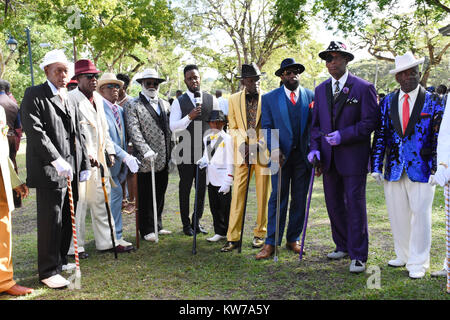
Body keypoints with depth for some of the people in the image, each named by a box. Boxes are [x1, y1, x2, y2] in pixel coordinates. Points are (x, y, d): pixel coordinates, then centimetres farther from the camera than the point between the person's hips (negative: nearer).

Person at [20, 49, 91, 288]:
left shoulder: (70, 98, 17)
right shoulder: (34, 95, -5)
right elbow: (35, 132, -16)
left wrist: (84, 164, 13)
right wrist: (57, 161, -24)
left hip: (71, 170, 7)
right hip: (49, 171, -7)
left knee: (67, 219, 14)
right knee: (51, 221, -2)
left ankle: (60, 261, 29)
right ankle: (48, 271, 10)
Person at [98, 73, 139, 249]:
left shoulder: (119, 109, 16)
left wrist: (126, 158, 12)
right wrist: (125, 156, -21)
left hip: (120, 160, 8)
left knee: (112, 196, 12)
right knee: (116, 193, -9)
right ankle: (116, 237, 2)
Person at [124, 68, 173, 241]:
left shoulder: (164, 104, 17)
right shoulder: (132, 105, -3)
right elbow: (134, 130, -14)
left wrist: (169, 152, 15)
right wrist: (146, 151, -24)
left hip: (163, 160, 6)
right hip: (145, 161, -6)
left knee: (159, 196, 14)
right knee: (145, 199, 2)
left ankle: (157, 226, 27)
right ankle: (147, 230, 13)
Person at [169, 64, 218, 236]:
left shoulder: (212, 100, 6)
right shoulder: (179, 102, 0)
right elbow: (173, 126, -8)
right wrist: (190, 116, -21)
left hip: (206, 150, 2)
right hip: (186, 151, -2)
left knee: (202, 187, 9)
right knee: (185, 188, 6)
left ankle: (197, 221, 23)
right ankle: (186, 223, 18)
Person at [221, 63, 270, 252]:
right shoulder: (234, 99, 9)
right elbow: (233, 128, 9)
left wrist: (259, 145, -10)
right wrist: (243, 144, -8)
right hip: (243, 153, 1)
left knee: (263, 195, 5)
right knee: (237, 195, -1)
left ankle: (260, 233, 20)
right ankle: (233, 238, 4)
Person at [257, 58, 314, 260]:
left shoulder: (311, 96, 9)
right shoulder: (269, 98, 5)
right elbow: (267, 127, 0)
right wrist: (274, 150, -14)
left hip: (304, 155, 2)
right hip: (281, 156, -2)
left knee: (300, 200, 8)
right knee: (278, 199, -2)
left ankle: (293, 239, 21)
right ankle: (271, 243, 4)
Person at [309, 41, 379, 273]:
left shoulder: (364, 88, -5)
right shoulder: (320, 90, 12)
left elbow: (371, 121, -9)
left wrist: (343, 135, -18)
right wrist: (315, 147, -1)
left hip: (353, 156, -5)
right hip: (328, 157, 6)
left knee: (355, 204, -2)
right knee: (334, 204, 13)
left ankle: (358, 255, 7)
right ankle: (343, 246, 29)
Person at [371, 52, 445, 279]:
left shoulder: (433, 102, 1)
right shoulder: (388, 102, 7)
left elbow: (439, 137, -2)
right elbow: (380, 135, 6)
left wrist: (436, 169, -9)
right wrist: (376, 166, 0)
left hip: (421, 169, -2)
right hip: (394, 168, 3)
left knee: (420, 215, 1)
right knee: (397, 216, 10)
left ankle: (417, 263, 14)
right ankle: (403, 256, 28)